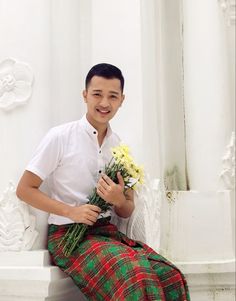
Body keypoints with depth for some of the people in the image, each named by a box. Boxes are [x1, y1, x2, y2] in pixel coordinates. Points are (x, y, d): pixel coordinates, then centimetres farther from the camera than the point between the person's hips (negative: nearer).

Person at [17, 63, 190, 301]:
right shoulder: (60, 137, -6)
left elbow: (127, 212, 13)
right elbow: (24, 189, -4)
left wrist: (119, 200, -11)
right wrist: (71, 212, -15)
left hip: (107, 231, 5)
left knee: (172, 278, -20)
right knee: (136, 277, -30)